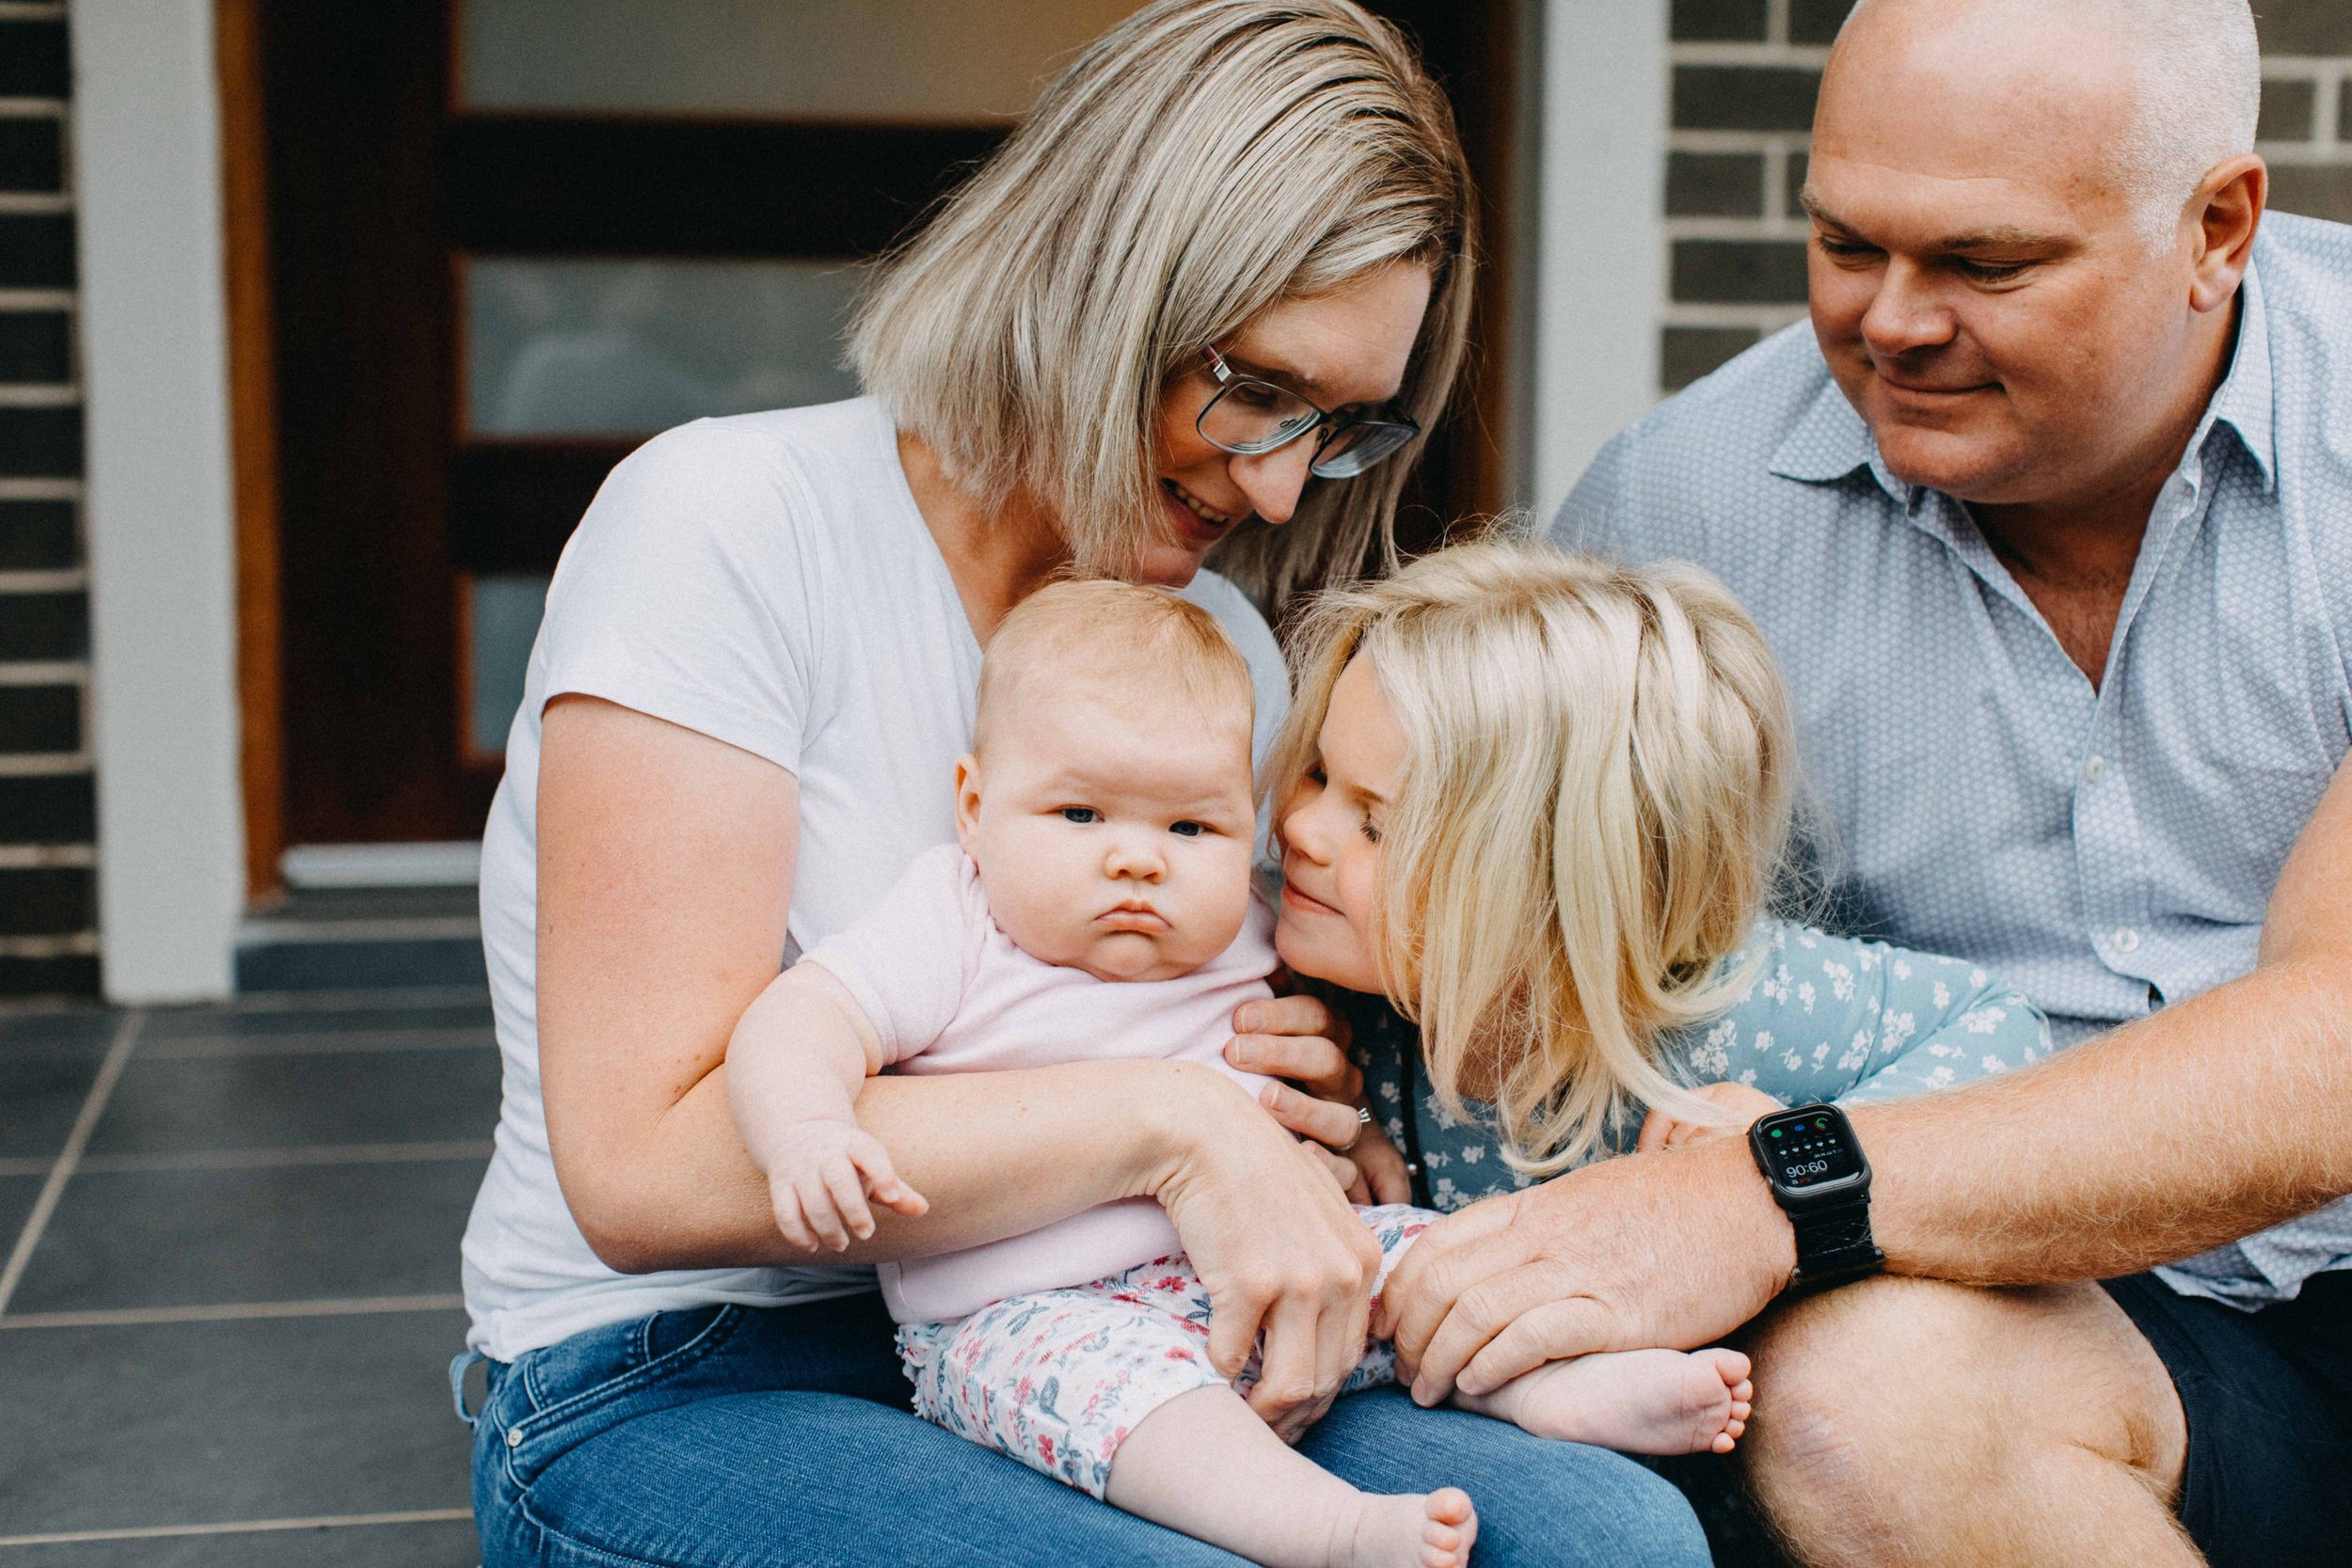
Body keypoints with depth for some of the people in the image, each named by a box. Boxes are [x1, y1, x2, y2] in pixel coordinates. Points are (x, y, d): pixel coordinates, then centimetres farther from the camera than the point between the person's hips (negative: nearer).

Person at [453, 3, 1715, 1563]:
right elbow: (647, 1162, -21)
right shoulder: (728, 528, -12)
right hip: (662, 1400, -6)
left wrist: (1314, 1115, -5)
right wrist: (1158, 1119, -24)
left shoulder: (1225, 643, 9)